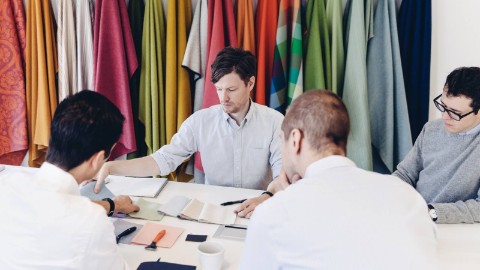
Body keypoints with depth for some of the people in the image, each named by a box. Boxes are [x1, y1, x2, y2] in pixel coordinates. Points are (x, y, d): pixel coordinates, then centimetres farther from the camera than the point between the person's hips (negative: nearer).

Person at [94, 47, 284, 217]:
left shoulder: (274, 122, -7)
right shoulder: (200, 121, -3)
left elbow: (285, 172, -12)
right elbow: (163, 159, -6)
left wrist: (267, 198, -34)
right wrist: (110, 167, -18)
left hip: (259, 210, 0)